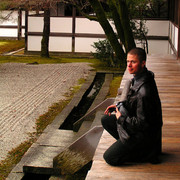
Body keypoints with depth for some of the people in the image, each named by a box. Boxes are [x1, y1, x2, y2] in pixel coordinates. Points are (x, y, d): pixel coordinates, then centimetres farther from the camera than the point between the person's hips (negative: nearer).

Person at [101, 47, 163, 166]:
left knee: (110, 158, -7)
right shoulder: (138, 78, -1)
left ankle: (147, 153, 1)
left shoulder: (145, 91, -32)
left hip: (145, 133, -10)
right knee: (105, 120, 16)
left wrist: (121, 118, -15)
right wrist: (118, 106, 6)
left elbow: (142, 123, -27)